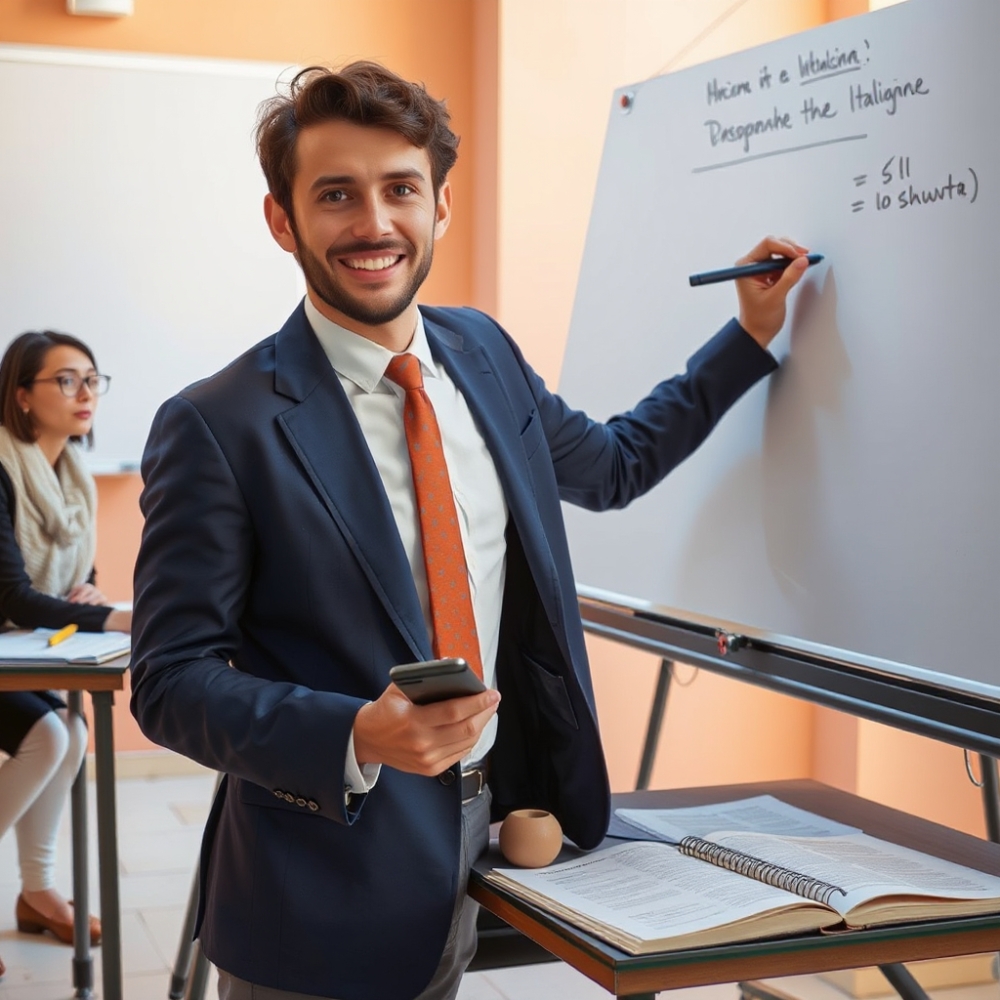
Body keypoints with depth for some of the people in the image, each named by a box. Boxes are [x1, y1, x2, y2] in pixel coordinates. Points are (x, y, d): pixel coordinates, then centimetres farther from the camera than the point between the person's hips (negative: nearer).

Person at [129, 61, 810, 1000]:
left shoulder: (482, 353, 3)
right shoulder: (217, 428, -17)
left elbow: (614, 463, 20)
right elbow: (170, 683, -14)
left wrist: (751, 334, 15)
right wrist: (358, 736, -28)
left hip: (483, 843, 6)